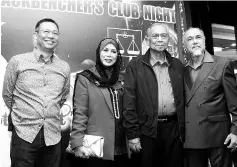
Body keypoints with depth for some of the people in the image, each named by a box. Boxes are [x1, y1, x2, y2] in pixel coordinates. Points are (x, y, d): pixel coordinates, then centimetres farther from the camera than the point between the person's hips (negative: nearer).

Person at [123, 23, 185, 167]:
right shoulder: (135, 66, 0)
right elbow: (129, 103, -4)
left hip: (174, 128, 3)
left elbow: (183, 99, 10)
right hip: (147, 129, -2)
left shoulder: (178, 65, 10)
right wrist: (132, 135, -8)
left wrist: (184, 130, 4)